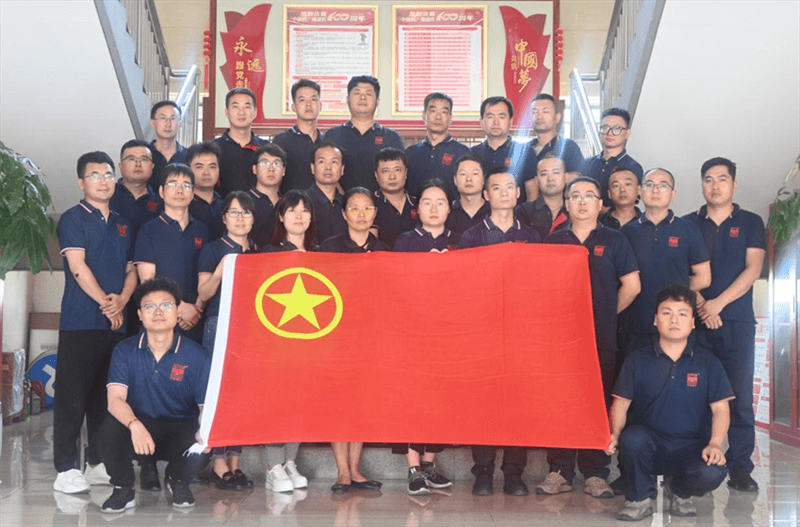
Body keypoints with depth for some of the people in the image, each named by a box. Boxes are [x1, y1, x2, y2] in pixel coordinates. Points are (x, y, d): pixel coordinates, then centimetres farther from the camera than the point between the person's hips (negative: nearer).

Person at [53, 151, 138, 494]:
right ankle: (66, 469, 0)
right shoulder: (73, 219, 0)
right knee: (72, 396, -5)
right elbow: (77, 267, -10)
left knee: (106, 396, 10)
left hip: (116, 322, 6)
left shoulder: (122, 225, 18)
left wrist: (122, 299, -5)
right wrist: (106, 303, -11)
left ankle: (99, 463, 19)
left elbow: (131, 270, 14)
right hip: (80, 322, -6)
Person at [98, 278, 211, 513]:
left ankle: (178, 481, 7)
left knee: (199, 441, -33)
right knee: (110, 427, -31)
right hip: (138, 430, 0)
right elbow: (115, 399, -16)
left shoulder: (195, 355, -8)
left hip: (180, 431, 0)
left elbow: (207, 405, -12)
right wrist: (135, 425, -38)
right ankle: (123, 490, -1)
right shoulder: (125, 351, -5)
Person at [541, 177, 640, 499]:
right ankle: (559, 472, 7)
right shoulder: (553, 241, 12)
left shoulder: (614, 241, 8)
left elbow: (631, 286, 7)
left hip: (601, 338, -1)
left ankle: (595, 474, 8)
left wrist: (606, 313, 10)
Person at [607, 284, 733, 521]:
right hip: (650, 443, 0)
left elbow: (720, 408, 1)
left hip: (690, 446, 0)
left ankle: (680, 491, 7)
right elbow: (621, 403, 2)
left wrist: (715, 443, -17)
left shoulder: (708, 363, 6)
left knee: (712, 473, -32)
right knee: (632, 438, -35)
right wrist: (615, 433, -18)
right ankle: (642, 497, -5)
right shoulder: (637, 360, 5)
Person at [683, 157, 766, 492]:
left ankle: (740, 466, 3)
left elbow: (753, 269, -2)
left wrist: (718, 303, -12)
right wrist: (700, 304, -12)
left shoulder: (750, 223, 9)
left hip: (737, 321, -1)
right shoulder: (688, 224, 11)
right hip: (696, 321, 1)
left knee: (740, 395, -4)